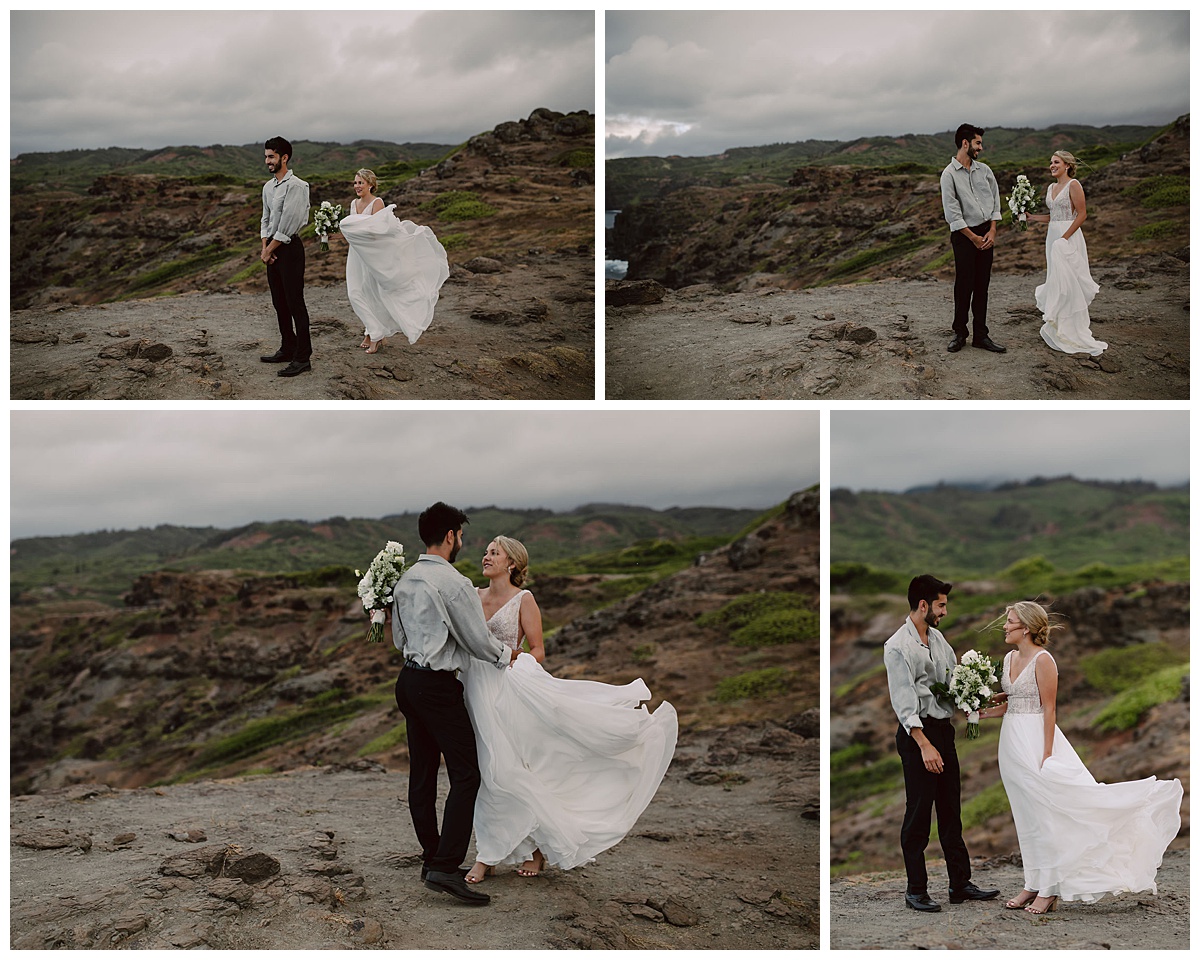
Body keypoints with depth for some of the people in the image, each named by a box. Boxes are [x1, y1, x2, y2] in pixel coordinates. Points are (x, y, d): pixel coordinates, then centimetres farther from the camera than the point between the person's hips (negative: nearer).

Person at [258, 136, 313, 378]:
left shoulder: (295, 186, -14)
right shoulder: (268, 187, 14)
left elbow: (288, 223, -17)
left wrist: (270, 248, -11)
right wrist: (264, 247, 2)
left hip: (289, 248, -9)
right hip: (273, 249, 9)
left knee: (295, 303, -9)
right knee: (279, 303, 14)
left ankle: (303, 358, -8)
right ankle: (287, 349, 23)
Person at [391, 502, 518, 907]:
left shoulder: (405, 580, 9)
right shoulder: (455, 584, -17)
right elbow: (479, 642, -11)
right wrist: (506, 655, 8)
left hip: (409, 680, 9)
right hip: (438, 687, -9)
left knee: (422, 775, 13)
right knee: (465, 775, -8)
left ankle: (432, 858, 21)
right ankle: (446, 868, -15)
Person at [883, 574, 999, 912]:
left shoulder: (937, 638, 12)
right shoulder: (898, 646, -14)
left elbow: (954, 678, 20)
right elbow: (904, 702, -19)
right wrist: (924, 745, -25)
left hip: (944, 729, 8)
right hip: (917, 733, -8)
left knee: (951, 811, 13)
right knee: (918, 814, -2)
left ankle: (960, 883, 20)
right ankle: (916, 890, 6)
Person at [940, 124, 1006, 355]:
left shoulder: (984, 169, 9)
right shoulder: (949, 174, -7)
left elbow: (995, 200, 11)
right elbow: (952, 212, -10)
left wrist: (992, 231, -1)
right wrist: (973, 238, -10)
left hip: (986, 233, 5)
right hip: (964, 234, -5)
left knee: (982, 286, 6)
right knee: (964, 286, -3)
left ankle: (980, 335, 10)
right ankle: (960, 334, 9)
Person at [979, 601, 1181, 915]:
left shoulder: (1042, 660, -12)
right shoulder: (1009, 658, 11)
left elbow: (1049, 709, -14)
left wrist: (1046, 755, -18)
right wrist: (984, 712, 1)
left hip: (1035, 739, -8)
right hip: (1012, 741, 8)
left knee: (1045, 813, -4)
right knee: (1026, 816, 11)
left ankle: (1049, 889, 1)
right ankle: (1034, 884, 18)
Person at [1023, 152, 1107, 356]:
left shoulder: (1073, 185, -9)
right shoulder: (1051, 188, 15)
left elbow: (1082, 214, -13)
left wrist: (1065, 237, -18)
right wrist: (1031, 217, 9)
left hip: (1069, 237, -8)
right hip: (1053, 236, 8)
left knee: (1068, 282, -7)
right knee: (1057, 282, 9)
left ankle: (1073, 332, -1)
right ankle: (1058, 328, 14)